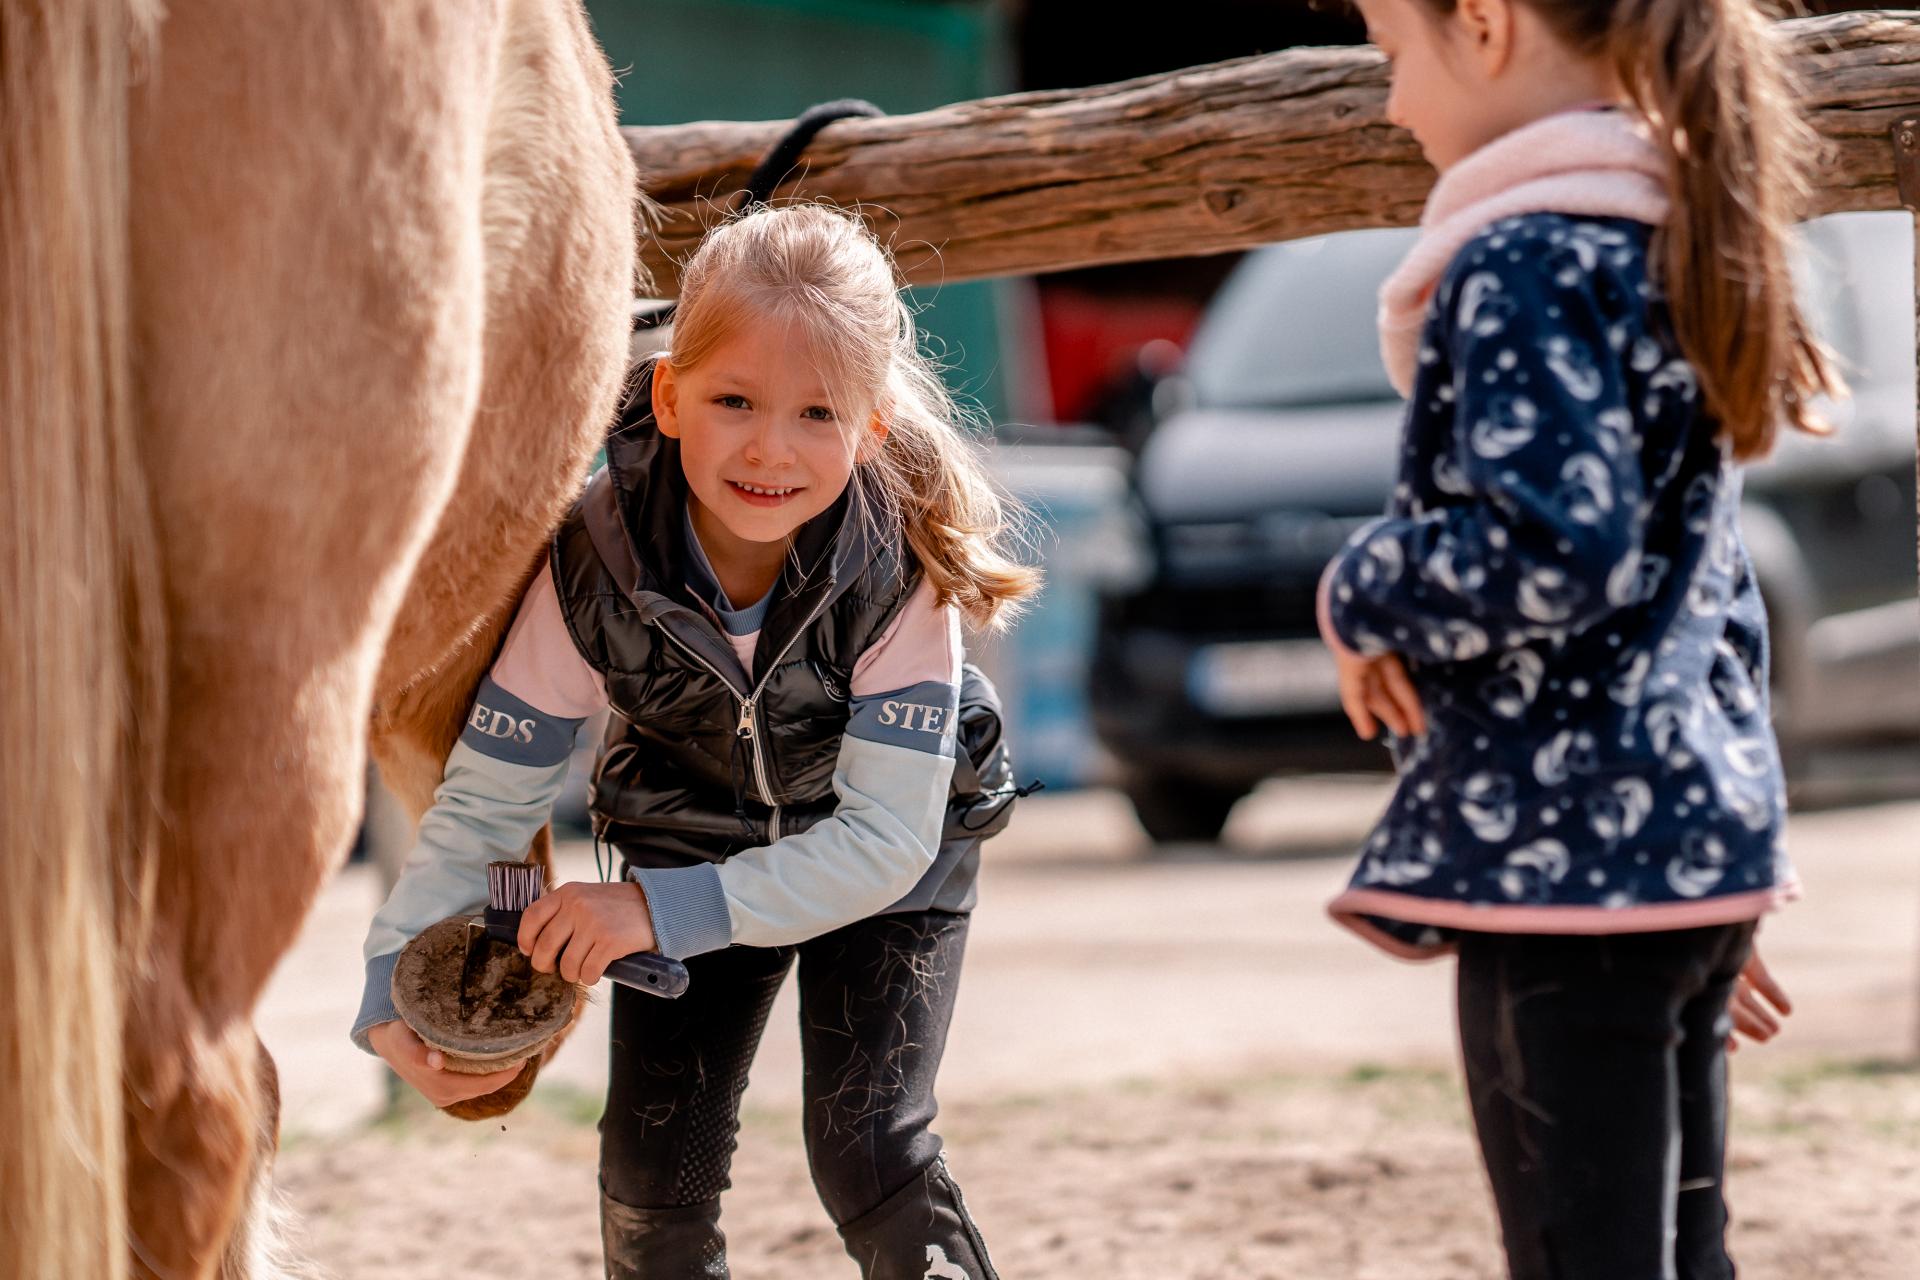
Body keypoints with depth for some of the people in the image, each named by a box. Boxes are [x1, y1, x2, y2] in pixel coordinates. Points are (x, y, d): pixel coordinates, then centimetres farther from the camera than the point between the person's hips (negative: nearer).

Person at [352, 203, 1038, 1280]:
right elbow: (486, 796, -18)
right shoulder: (597, 566, -28)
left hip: (886, 866, -2)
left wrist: (660, 911, -38)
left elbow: (884, 838, -31)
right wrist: (397, 989, -27)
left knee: (869, 1150, -15)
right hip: (696, 842, 2)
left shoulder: (900, 569, -32)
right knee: (656, 1158, -5)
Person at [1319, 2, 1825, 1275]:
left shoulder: (1527, 262, -13)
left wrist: (1363, 597, -7)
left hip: (1564, 850, -10)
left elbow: (1553, 553, -26)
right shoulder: (1669, 238, 16)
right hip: (1700, 832, 10)